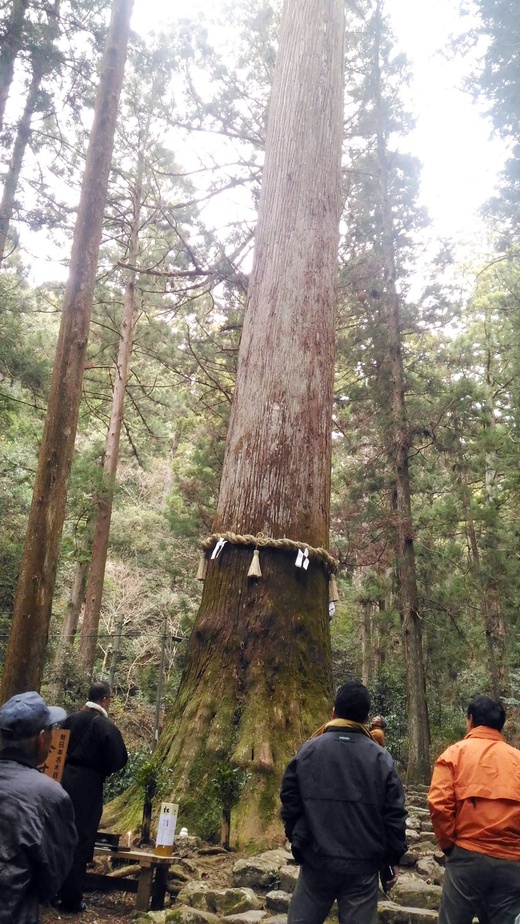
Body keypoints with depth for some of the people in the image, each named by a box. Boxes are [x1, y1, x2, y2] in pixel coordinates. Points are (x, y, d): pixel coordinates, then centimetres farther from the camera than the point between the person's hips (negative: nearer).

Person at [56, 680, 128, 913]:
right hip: (88, 786, -5)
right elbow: (119, 760, -10)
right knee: (81, 841, 5)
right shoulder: (106, 727, -15)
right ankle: (71, 898, 12)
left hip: (65, 780, 5)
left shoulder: (71, 719, 1)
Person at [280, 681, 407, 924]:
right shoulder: (381, 758, -5)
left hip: (316, 859, 1)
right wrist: (393, 857, 9)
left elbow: (290, 803, 1)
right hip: (363, 864, 0)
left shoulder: (308, 751, -3)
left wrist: (296, 840, 16)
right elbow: (394, 815, -3)